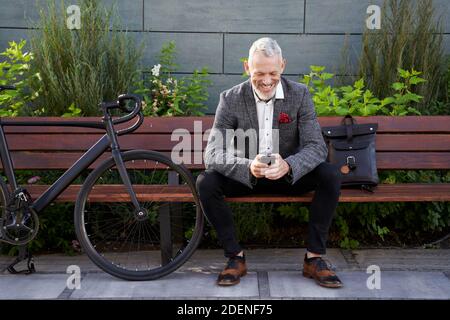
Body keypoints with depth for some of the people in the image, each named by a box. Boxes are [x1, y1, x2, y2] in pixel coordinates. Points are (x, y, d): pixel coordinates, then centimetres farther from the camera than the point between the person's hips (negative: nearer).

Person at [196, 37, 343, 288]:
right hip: (245, 175, 0)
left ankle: (315, 258, -11)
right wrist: (248, 167, -42)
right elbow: (213, 153, -21)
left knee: (331, 175, -25)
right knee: (206, 182, -27)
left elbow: (317, 146, -16)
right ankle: (235, 256, -10)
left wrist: (288, 165, -40)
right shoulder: (231, 99, -12)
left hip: (289, 174, 1)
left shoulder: (300, 94, -10)